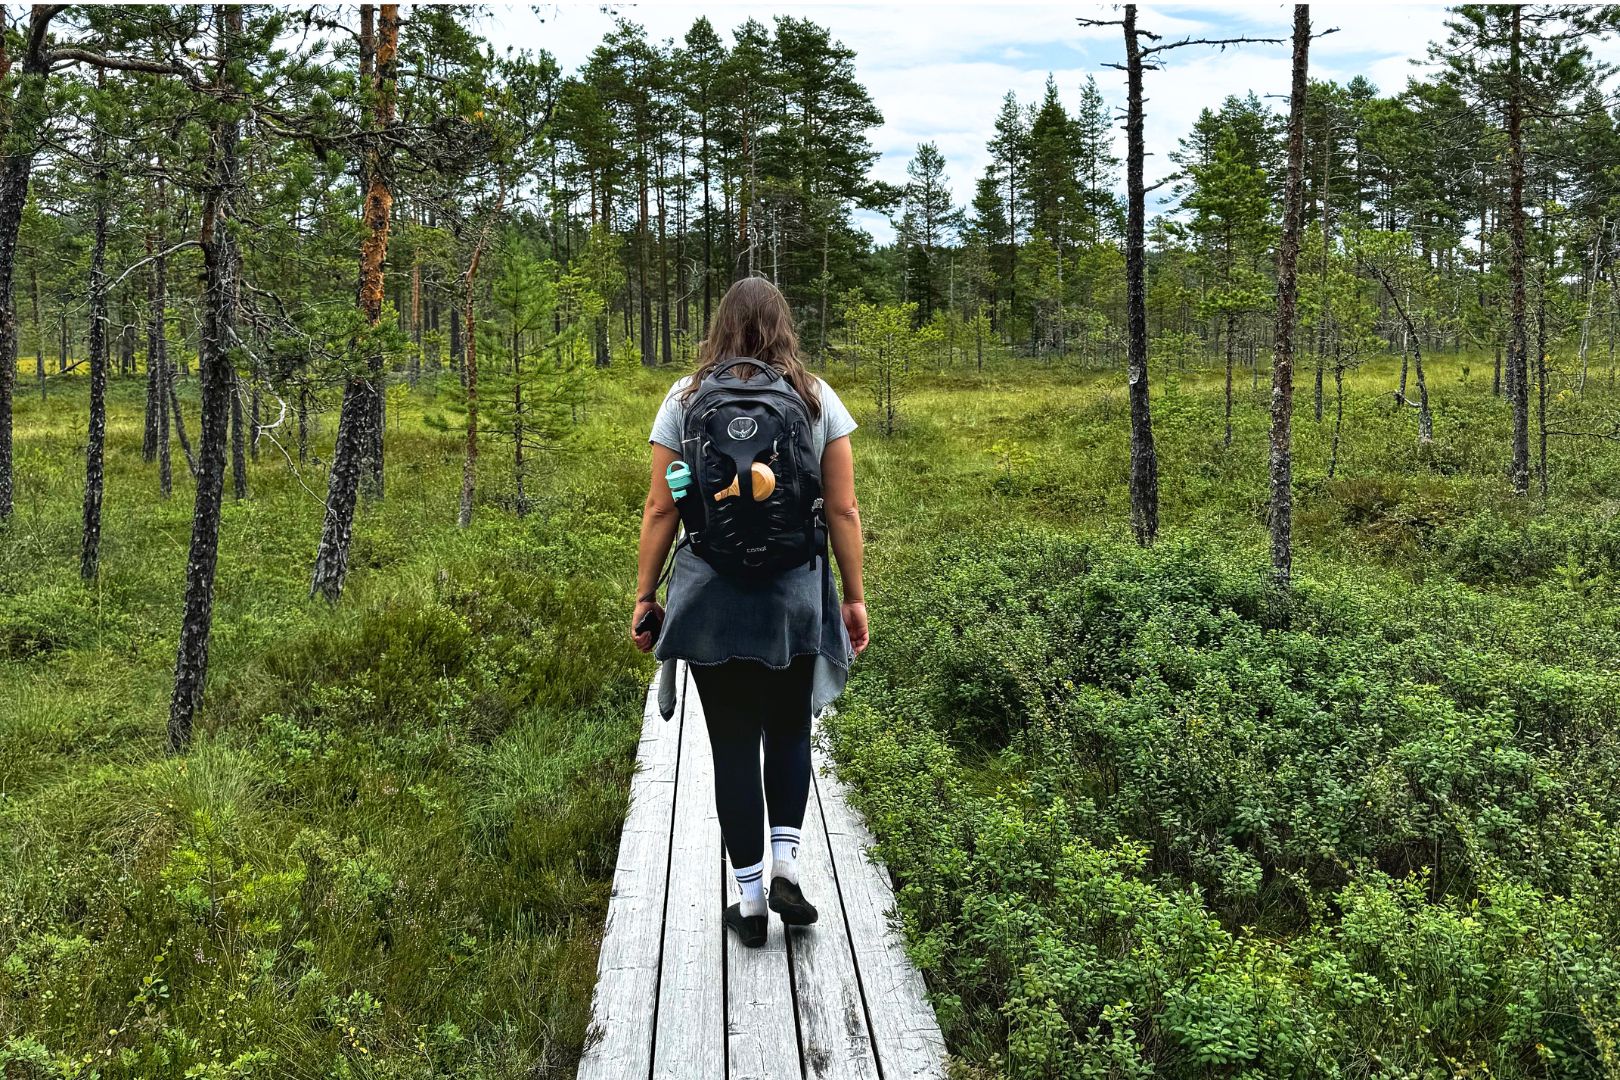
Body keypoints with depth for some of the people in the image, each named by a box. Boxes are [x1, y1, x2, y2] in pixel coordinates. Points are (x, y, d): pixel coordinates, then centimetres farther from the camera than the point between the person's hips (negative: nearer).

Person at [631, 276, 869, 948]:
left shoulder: (684, 400, 1)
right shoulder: (817, 399, 2)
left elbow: (659, 509, -1)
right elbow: (842, 510, 0)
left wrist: (645, 595, 6)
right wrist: (854, 596, 7)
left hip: (711, 602, 0)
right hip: (796, 599, 1)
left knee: (734, 746, 8)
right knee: (789, 731, 20)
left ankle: (749, 899, 13)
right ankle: (785, 865, 7)